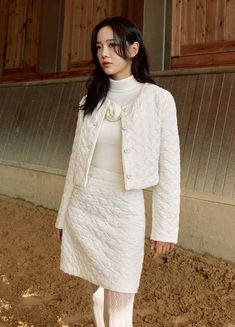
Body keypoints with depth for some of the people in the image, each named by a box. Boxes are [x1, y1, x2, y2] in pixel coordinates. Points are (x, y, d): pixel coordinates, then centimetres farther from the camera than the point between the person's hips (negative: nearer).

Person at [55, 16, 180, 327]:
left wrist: (165, 227, -7)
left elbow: (168, 169, -6)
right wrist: (63, 215, 13)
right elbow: (77, 161, 10)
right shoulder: (91, 100, 6)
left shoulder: (158, 99, -7)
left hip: (124, 212, -4)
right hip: (84, 209, 5)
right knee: (97, 295, 18)